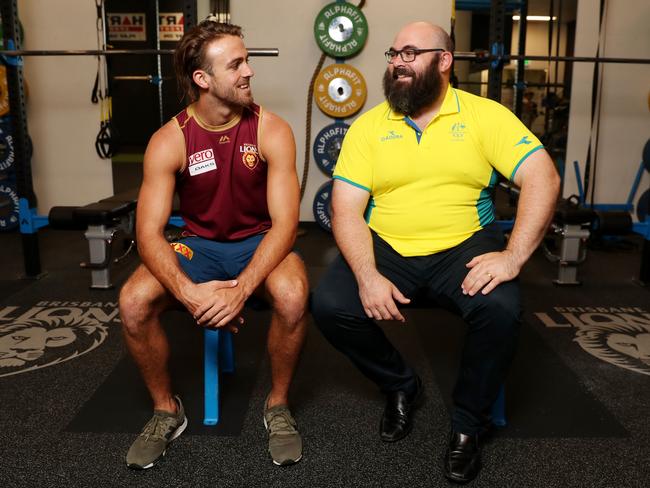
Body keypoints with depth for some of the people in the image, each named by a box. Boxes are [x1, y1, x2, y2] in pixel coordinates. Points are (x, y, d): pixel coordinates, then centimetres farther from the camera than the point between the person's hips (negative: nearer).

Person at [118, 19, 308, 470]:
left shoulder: (272, 131, -15)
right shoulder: (169, 141, -13)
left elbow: (284, 223, -20)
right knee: (133, 302, -24)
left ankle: (278, 405, -6)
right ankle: (167, 410, 3)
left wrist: (241, 289, -35)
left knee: (292, 296, -34)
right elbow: (149, 231, -16)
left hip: (259, 243, -1)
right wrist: (187, 291, -36)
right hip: (199, 244, 2)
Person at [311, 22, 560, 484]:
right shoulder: (368, 126, 3)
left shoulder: (485, 115, -1)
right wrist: (367, 275, -21)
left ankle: (468, 423, 0)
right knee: (329, 306, -21)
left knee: (502, 309, -30)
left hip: (464, 246, -1)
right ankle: (402, 385, 10)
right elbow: (346, 210, -4)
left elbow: (543, 178, -10)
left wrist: (514, 256, -23)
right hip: (387, 249, 2)